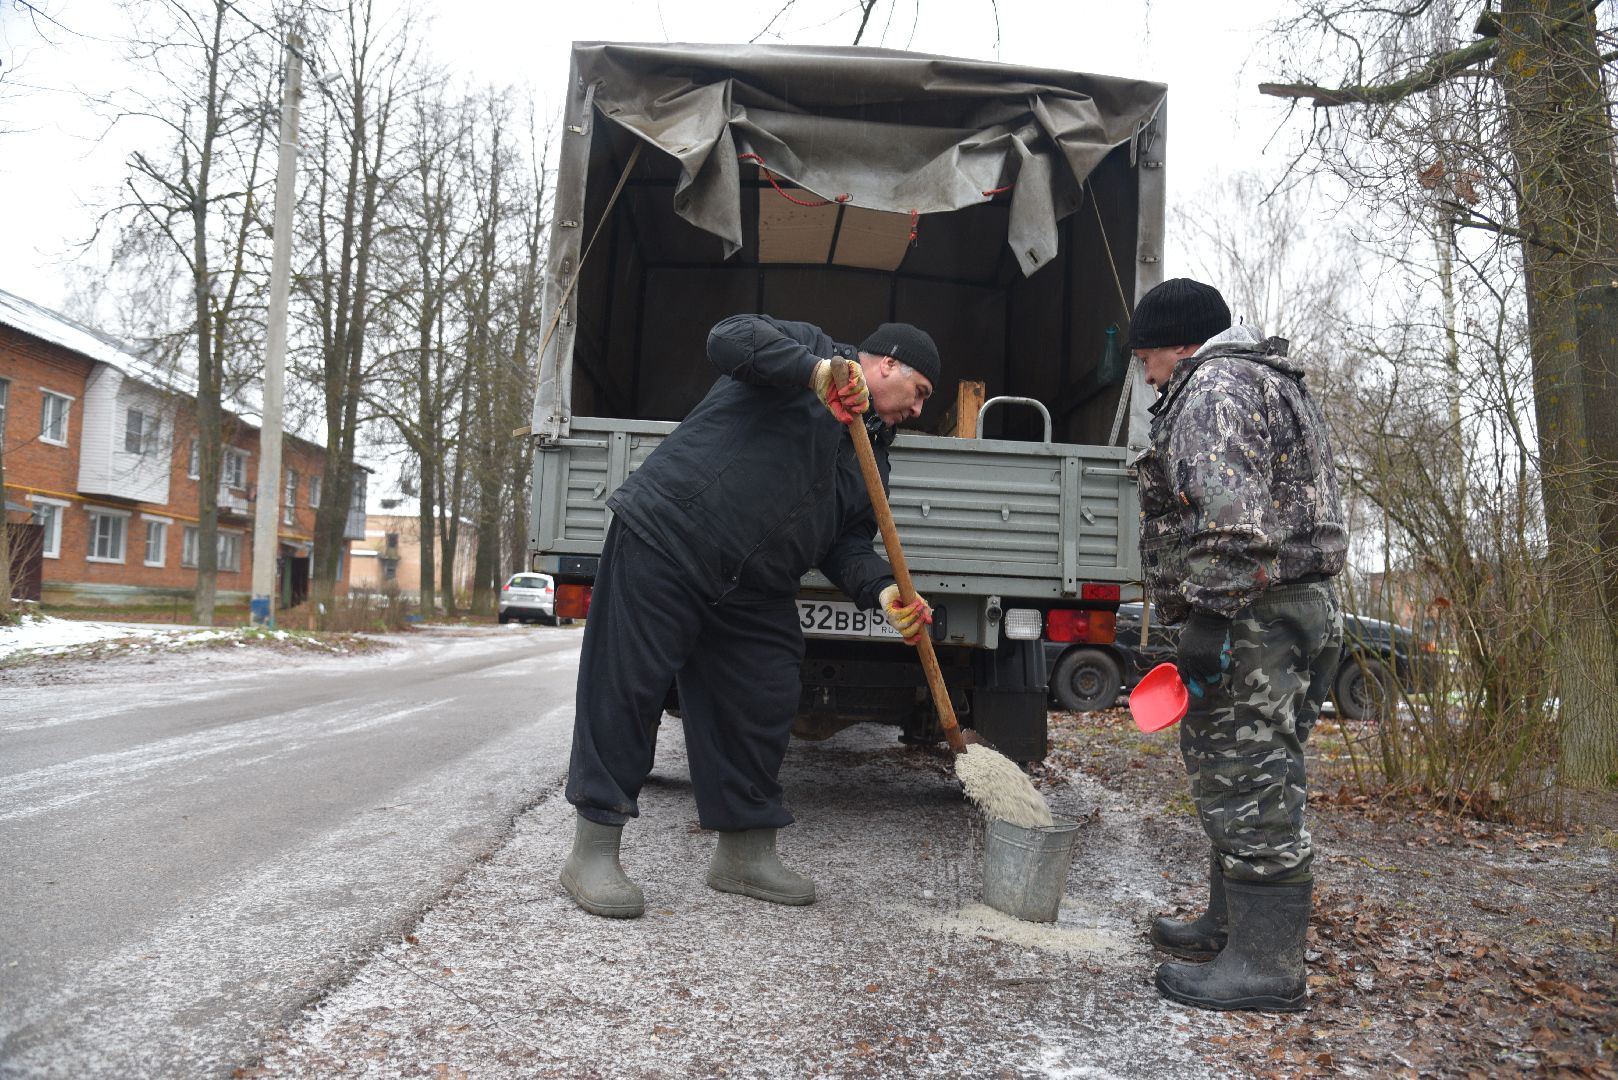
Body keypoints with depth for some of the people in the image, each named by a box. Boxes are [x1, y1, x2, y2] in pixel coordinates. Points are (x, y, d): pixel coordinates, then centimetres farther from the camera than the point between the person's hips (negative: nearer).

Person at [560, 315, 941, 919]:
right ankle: (592, 855, 5)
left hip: (754, 593, 8)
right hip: (663, 541, -8)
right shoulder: (805, 347, 2)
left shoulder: (873, 460, 20)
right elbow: (730, 337, -15)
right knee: (626, 692, -5)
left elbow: (846, 545, 13)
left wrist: (884, 591, -7)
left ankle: (745, 855, 22)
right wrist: (817, 371, -27)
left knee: (761, 710, 6)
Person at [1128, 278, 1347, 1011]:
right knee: (1235, 779, 17)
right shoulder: (1266, 383, 25)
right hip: (1292, 613, 11)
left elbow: (1230, 519, -23)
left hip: (1249, 621, -11)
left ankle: (1265, 966, 1)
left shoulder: (1215, 384, -10)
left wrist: (1207, 618, -24)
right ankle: (1228, 926, 29)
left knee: (1248, 784, -6)